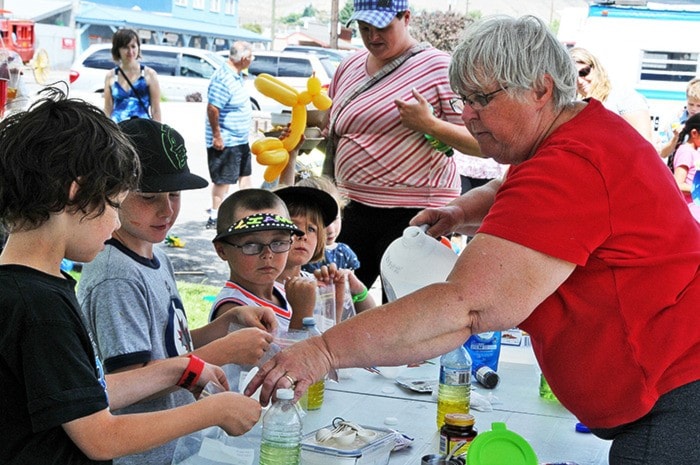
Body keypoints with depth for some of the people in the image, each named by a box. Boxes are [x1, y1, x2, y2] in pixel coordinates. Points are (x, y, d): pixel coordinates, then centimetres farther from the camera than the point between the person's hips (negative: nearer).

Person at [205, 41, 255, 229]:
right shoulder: (223, 79, -25)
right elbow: (212, 109, -27)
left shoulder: (237, 75, 6)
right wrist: (217, 136, -24)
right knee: (223, 179, -1)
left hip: (240, 139, 10)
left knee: (245, 174, 19)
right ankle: (214, 218, 8)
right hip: (225, 142, -10)